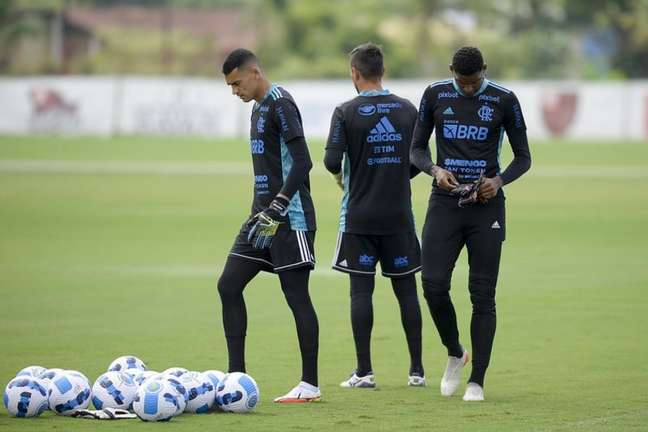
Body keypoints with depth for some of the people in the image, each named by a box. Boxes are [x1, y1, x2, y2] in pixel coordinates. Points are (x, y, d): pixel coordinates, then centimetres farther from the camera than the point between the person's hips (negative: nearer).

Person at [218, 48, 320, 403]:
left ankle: (310, 385, 0)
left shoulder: (280, 104, -12)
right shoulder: (259, 108, 17)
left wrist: (280, 204, -24)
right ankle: (237, 375, 8)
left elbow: (302, 161, -20)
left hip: (290, 218, -10)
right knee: (228, 285, 5)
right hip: (264, 215, 10)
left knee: (296, 295, -5)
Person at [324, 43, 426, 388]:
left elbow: (332, 161, -13)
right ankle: (417, 370, 10)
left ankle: (364, 371, -2)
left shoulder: (347, 112, -7)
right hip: (399, 214, 3)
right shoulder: (407, 110, 3)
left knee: (361, 290, 0)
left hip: (360, 214, -3)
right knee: (406, 288, 8)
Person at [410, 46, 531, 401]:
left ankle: (476, 381, 4)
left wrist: (499, 180, -15)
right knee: (433, 285, -9)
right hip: (445, 203, 1)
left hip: (486, 205, -1)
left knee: (482, 295, -2)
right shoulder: (435, 95, 3)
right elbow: (417, 148, 10)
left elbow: (523, 157, 5)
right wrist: (435, 170, -11)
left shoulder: (504, 100, -2)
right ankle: (455, 354, 17)